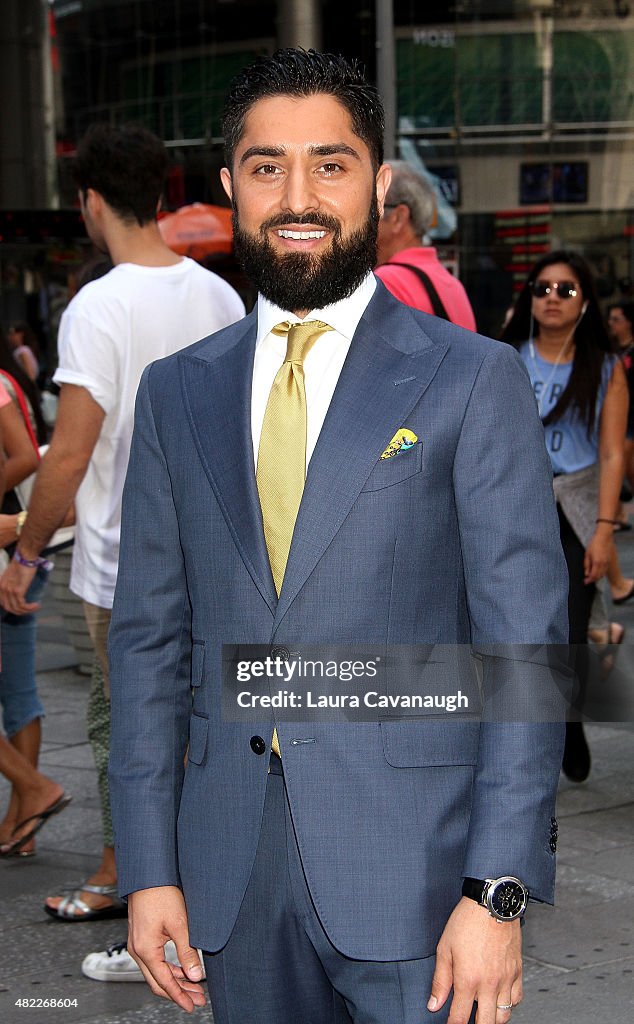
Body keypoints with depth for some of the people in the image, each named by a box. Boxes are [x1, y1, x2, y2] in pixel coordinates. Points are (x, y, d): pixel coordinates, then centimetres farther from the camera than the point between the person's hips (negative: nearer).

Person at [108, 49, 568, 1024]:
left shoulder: (473, 378, -3)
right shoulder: (176, 393, 8)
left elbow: (525, 641, -7)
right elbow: (148, 635, 8)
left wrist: (499, 890, -13)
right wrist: (147, 869, 3)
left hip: (414, 870, -3)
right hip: (231, 878, 3)